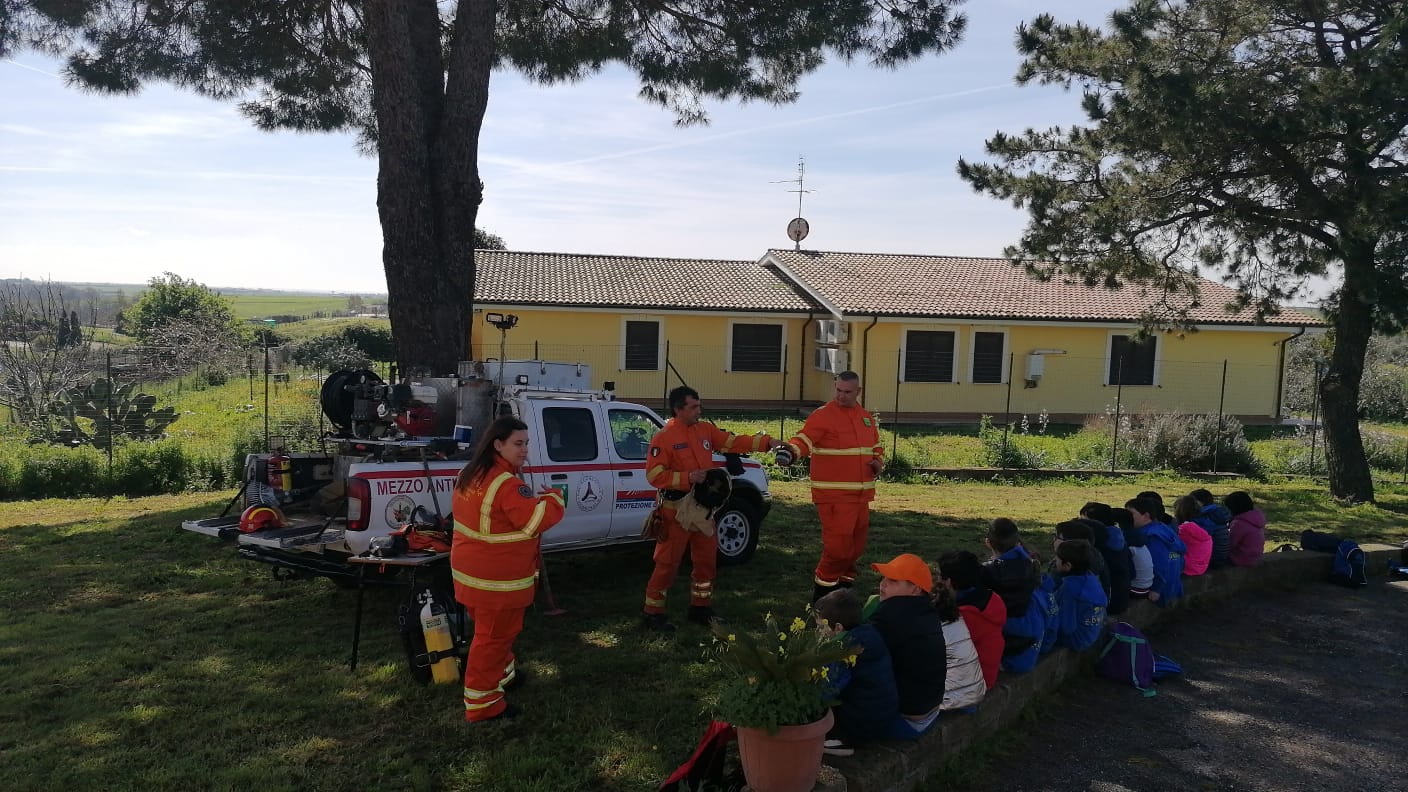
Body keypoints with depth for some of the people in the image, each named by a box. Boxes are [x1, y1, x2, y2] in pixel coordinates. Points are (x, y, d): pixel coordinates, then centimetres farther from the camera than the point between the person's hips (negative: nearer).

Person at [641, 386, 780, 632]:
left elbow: (734, 442, 7)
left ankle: (700, 608, 30)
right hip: (677, 509, -7)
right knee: (668, 562, -3)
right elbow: (654, 475, -17)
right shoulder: (663, 437, -13)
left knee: (707, 560, 15)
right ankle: (652, 612, 8)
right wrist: (688, 477, -24)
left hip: (703, 507, 7)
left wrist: (766, 442, -4)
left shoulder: (706, 430, 7)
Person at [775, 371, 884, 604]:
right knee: (838, 543, -13)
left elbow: (876, 446, 28)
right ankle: (823, 589, 7)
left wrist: (878, 462, 7)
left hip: (861, 494, 7)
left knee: (856, 544, 15)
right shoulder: (823, 415, -10)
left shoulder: (867, 417, 14)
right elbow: (804, 440, -23)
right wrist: (790, 451, -45)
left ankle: (845, 584, 33)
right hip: (833, 494, -7)